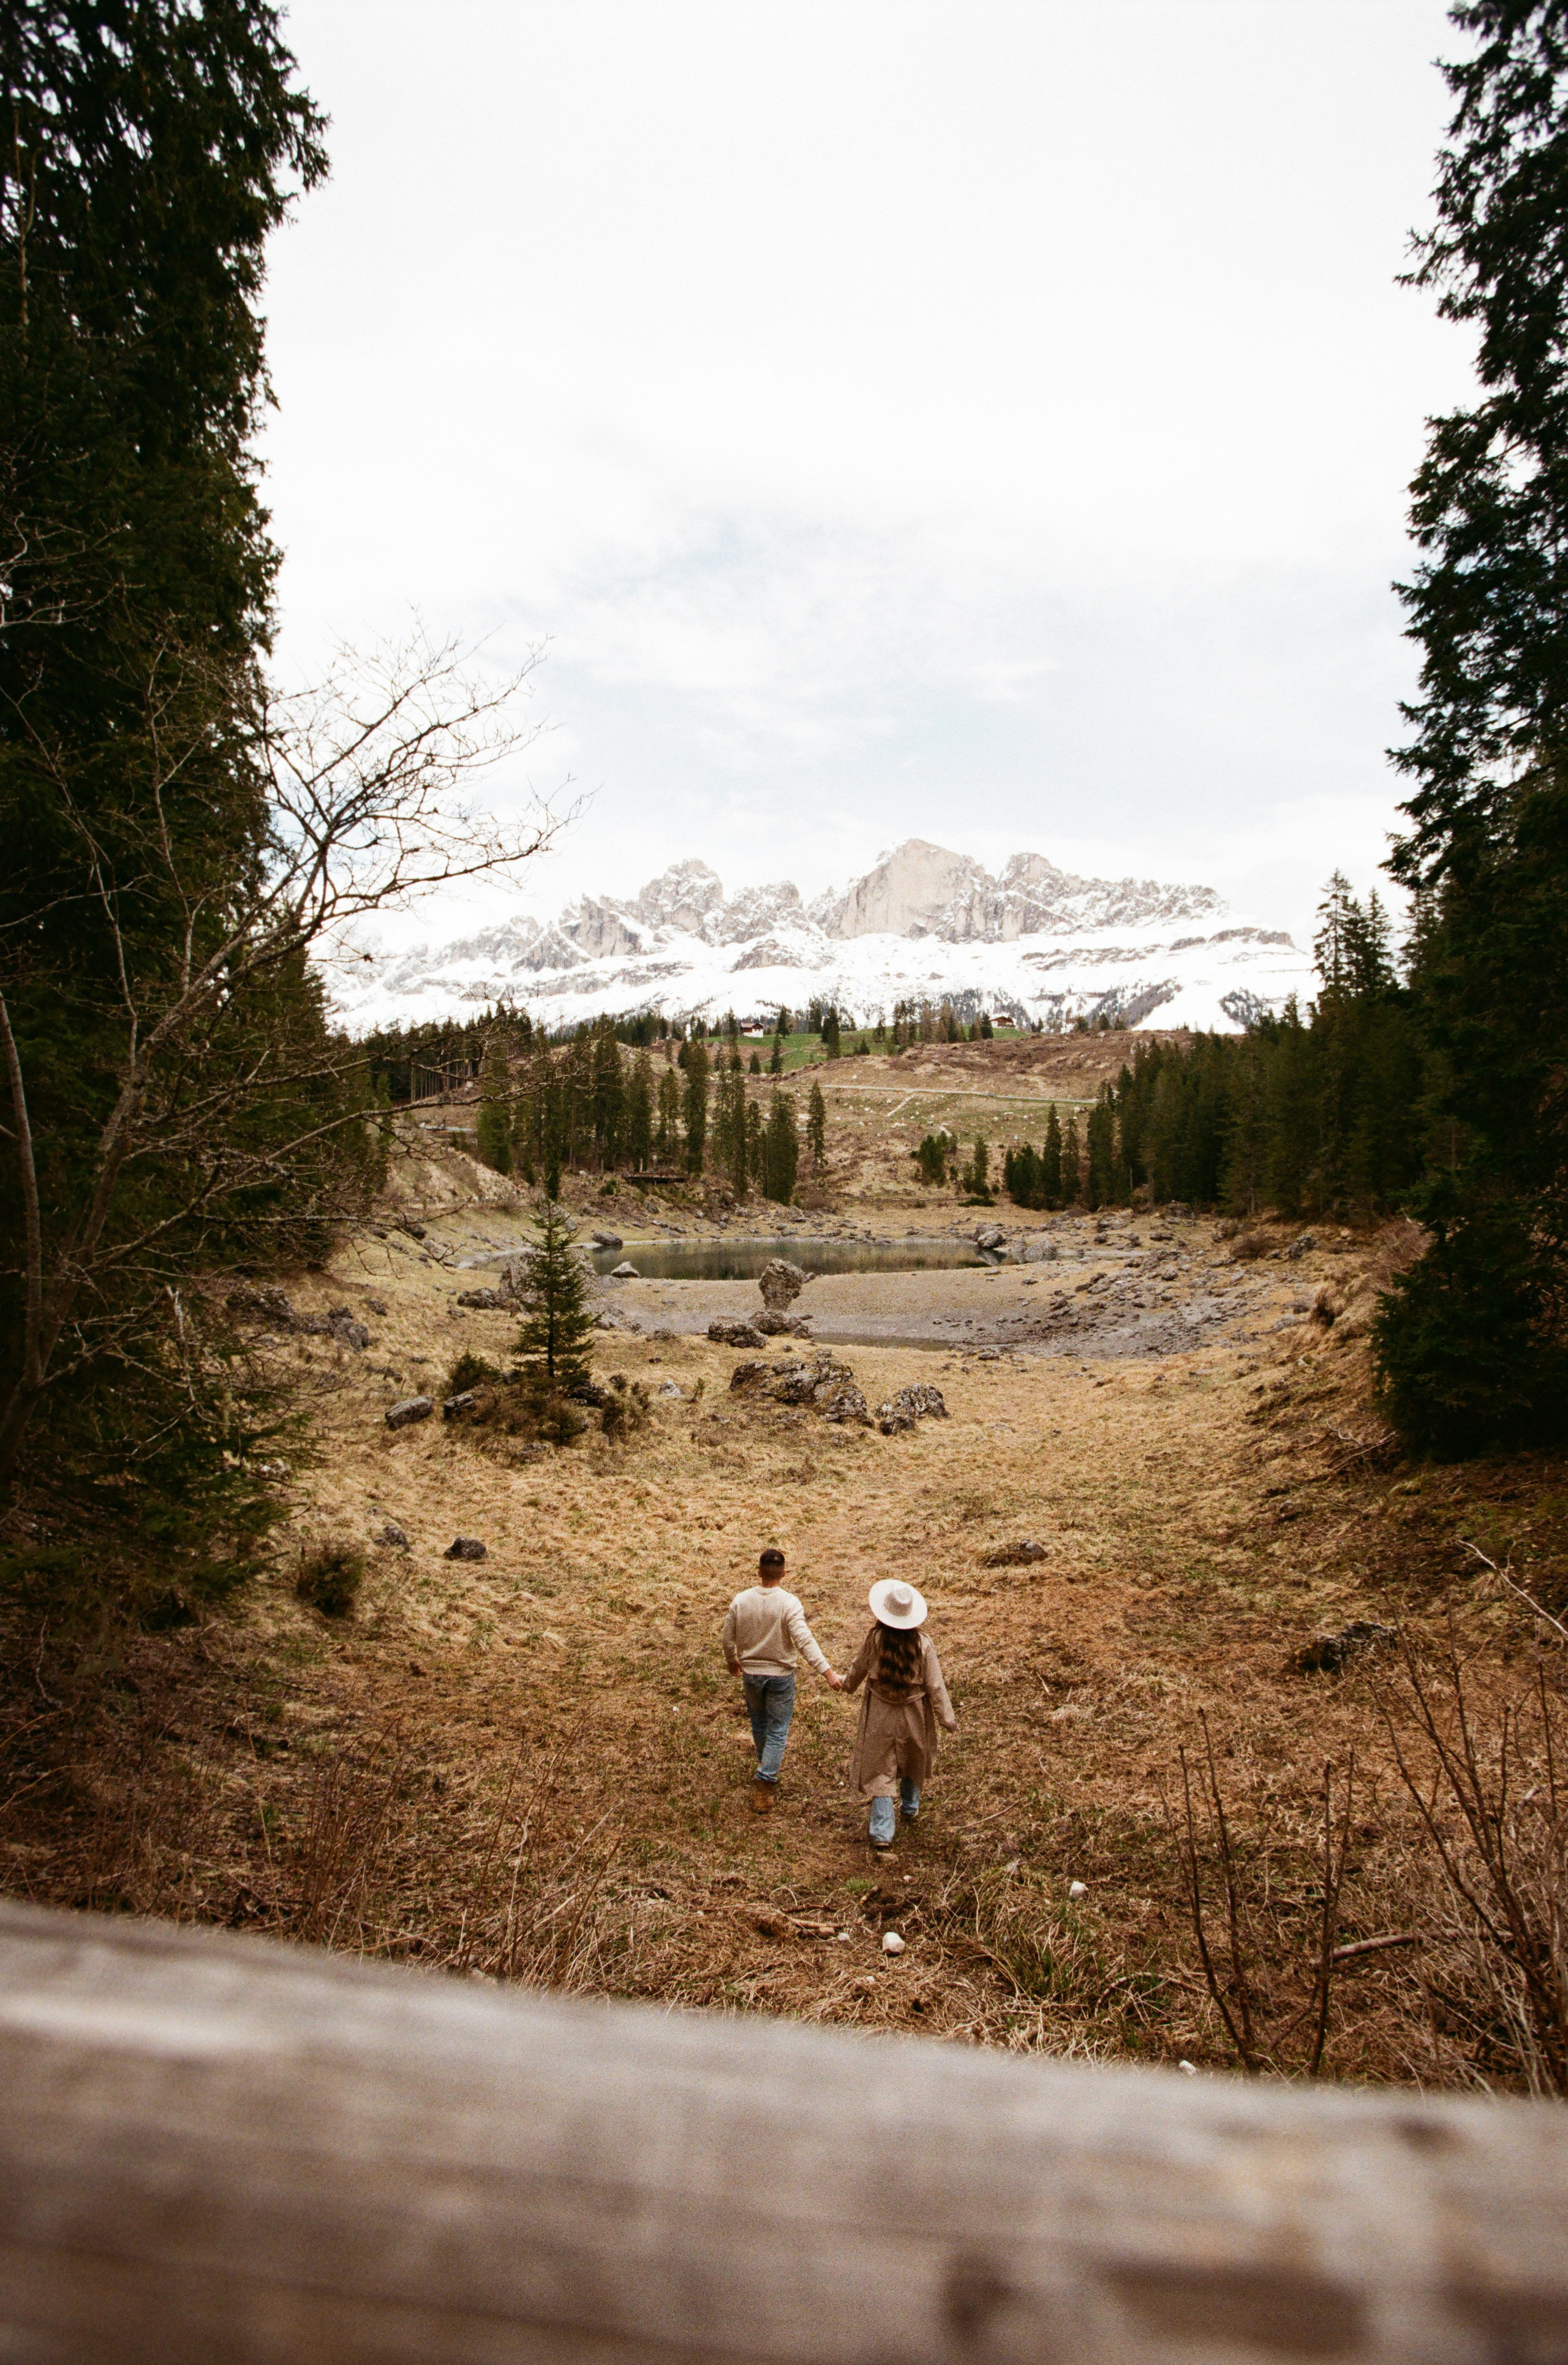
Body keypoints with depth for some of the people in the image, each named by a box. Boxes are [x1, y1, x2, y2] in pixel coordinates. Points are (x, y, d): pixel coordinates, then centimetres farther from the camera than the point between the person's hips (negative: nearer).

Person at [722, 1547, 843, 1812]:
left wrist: (732, 1661, 21)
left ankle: (766, 1764, 48)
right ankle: (764, 1784, 6)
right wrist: (829, 1673, -27)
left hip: (750, 1673, 4)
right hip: (780, 1675, -4)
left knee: (759, 1722, 26)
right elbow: (805, 1641, -27)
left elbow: (728, 1638, 1)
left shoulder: (741, 1600, -9)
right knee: (777, 1731, 10)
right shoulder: (789, 1603, -21)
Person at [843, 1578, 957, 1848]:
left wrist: (847, 1684, 21)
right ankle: (910, 1808, 47)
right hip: (914, 1714, 2)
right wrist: (948, 1720, -1)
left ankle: (882, 1832, 6)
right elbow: (935, 1686, -11)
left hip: (880, 1715, -2)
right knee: (913, 1761, 26)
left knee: (880, 1768, 8)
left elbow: (858, 1670, -1)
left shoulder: (875, 1639, -17)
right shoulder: (922, 1643, -16)